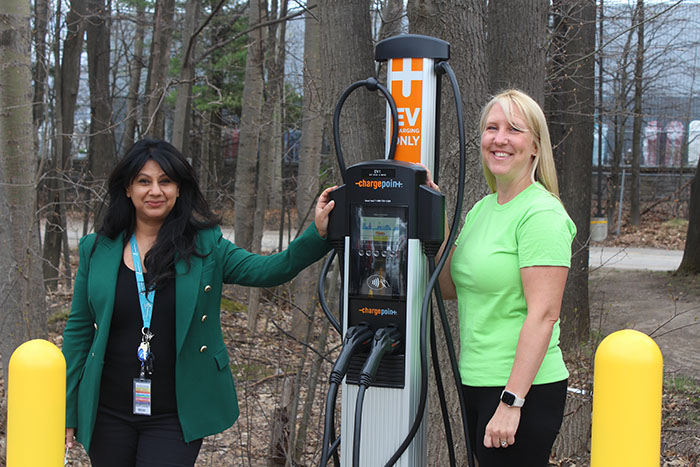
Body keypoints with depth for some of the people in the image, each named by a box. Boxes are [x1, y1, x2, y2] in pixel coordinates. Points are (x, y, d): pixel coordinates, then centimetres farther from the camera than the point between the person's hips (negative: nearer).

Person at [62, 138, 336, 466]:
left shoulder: (206, 247, 0)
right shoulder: (96, 250, 3)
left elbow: (267, 270, -13)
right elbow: (78, 331, 6)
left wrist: (318, 234, -29)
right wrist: (65, 412, 5)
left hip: (176, 419, -2)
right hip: (108, 417, 2)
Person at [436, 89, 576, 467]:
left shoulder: (542, 214, -14)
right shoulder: (482, 209, 12)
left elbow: (544, 314, -20)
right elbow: (451, 288, 13)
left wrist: (511, 401, -23)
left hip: (523, 389, -8)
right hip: (477, 381, 8)